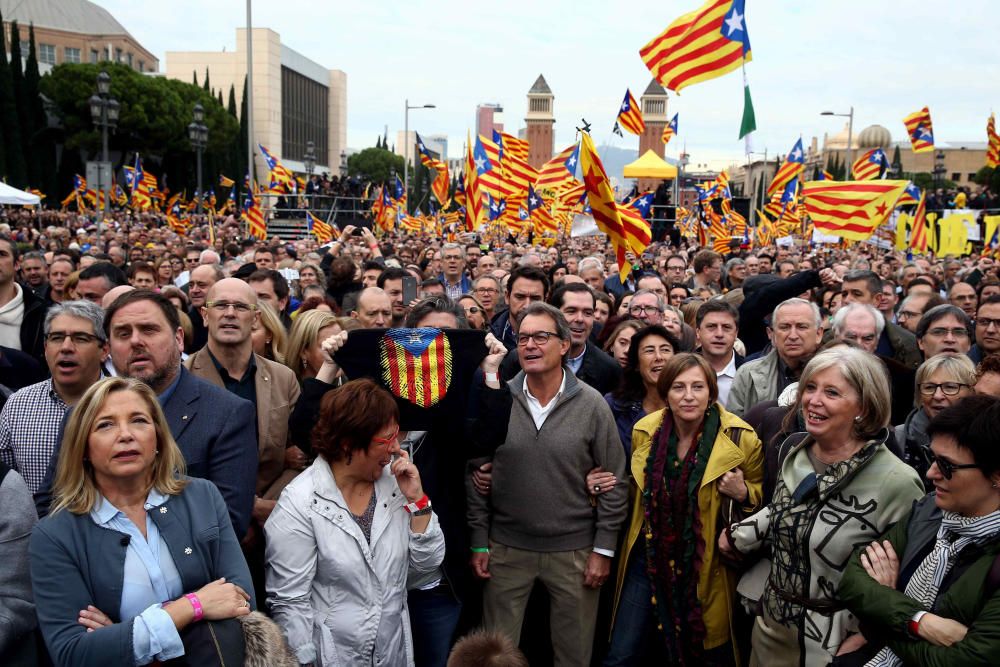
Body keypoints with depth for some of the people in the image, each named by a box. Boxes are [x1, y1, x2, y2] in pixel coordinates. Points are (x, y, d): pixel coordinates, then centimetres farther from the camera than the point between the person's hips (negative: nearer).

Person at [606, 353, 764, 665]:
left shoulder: (740, 438, -13)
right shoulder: (645, 431, -4)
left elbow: (761, 496, 1)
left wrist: (744, 494, -20)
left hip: (706, 566, -2)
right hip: (650, 557, 2)